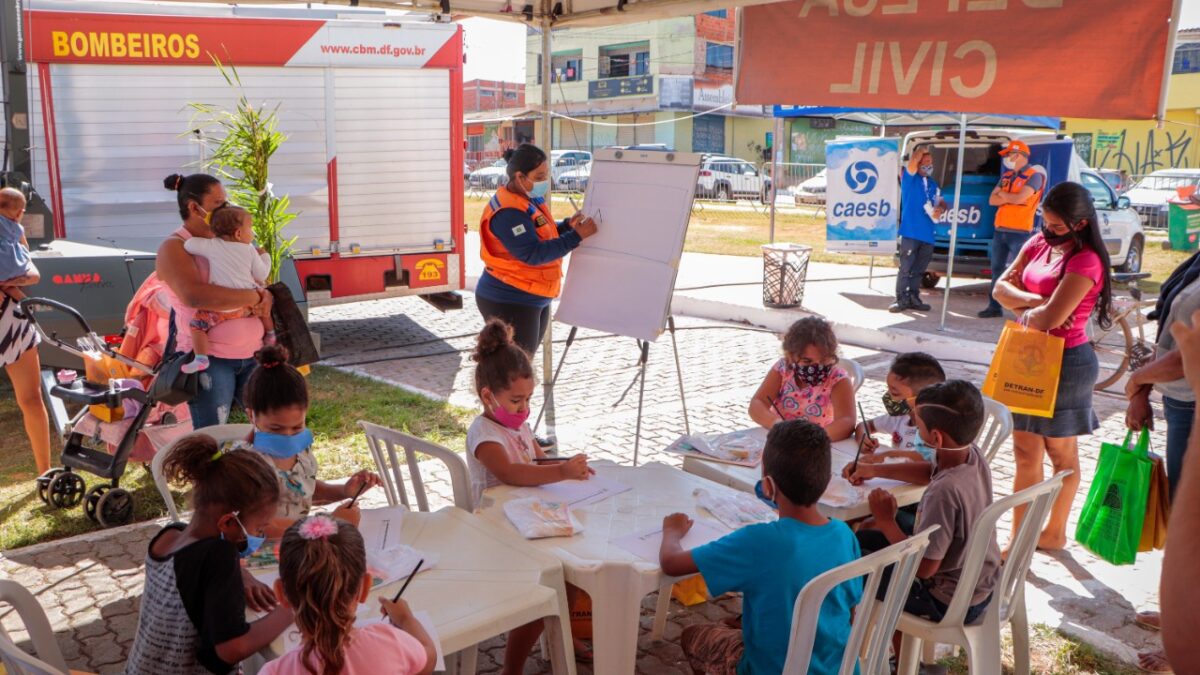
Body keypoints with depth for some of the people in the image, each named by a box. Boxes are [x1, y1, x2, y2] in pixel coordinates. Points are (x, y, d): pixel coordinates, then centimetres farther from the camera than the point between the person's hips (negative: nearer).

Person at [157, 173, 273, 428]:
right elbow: (195, 296, -25)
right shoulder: (174, 248, -7)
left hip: (252, 354, 7)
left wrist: (266, 297, -4)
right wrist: (253, 296, -19)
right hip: (209, 359, -7)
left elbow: (256, 281, 20)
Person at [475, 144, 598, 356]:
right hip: (509, 303, -10)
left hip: (534, 300, 10)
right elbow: (533, 253, -28)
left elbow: (540, 234, 19)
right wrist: (577, 236, -28)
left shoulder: (531, 199, 7)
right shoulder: (508, 212, -23)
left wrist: (566, 226, 0)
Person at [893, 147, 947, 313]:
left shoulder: (933, 184, 20)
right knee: (905, 268, -9)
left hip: (927, 234, 6)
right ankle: (901, 299, -6)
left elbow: (941, 202, 24)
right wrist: (921, 150, 2)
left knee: (919, 270, 11)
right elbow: (913, 161, -16)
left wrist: (940, 209, 2)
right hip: (911, 231, -6)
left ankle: (913, 298, 18)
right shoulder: (910, 177, 1)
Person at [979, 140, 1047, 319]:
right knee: (997, 269, 9)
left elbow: (1019, 198, -20)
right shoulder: (1006, 175, 15)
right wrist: (1010, 198, -8)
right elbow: (992, 200, 8)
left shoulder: (1034, 176, -7)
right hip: (1000, 230, 7)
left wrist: (1002, 194, -2)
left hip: (1019, 232, -7)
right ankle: (994, 306, 15)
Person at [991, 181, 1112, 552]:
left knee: (1062, 454, 7)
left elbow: (1050, 318, -27)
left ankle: (1055, 532, 21)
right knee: (1026, 454, 12)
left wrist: (1026, 310, -7)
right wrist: (1037, 302, -15)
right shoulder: (1040, 243, 5)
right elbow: (1002, 287, 1)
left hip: (1065, 363, -8)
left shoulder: (1085, 261, -20)